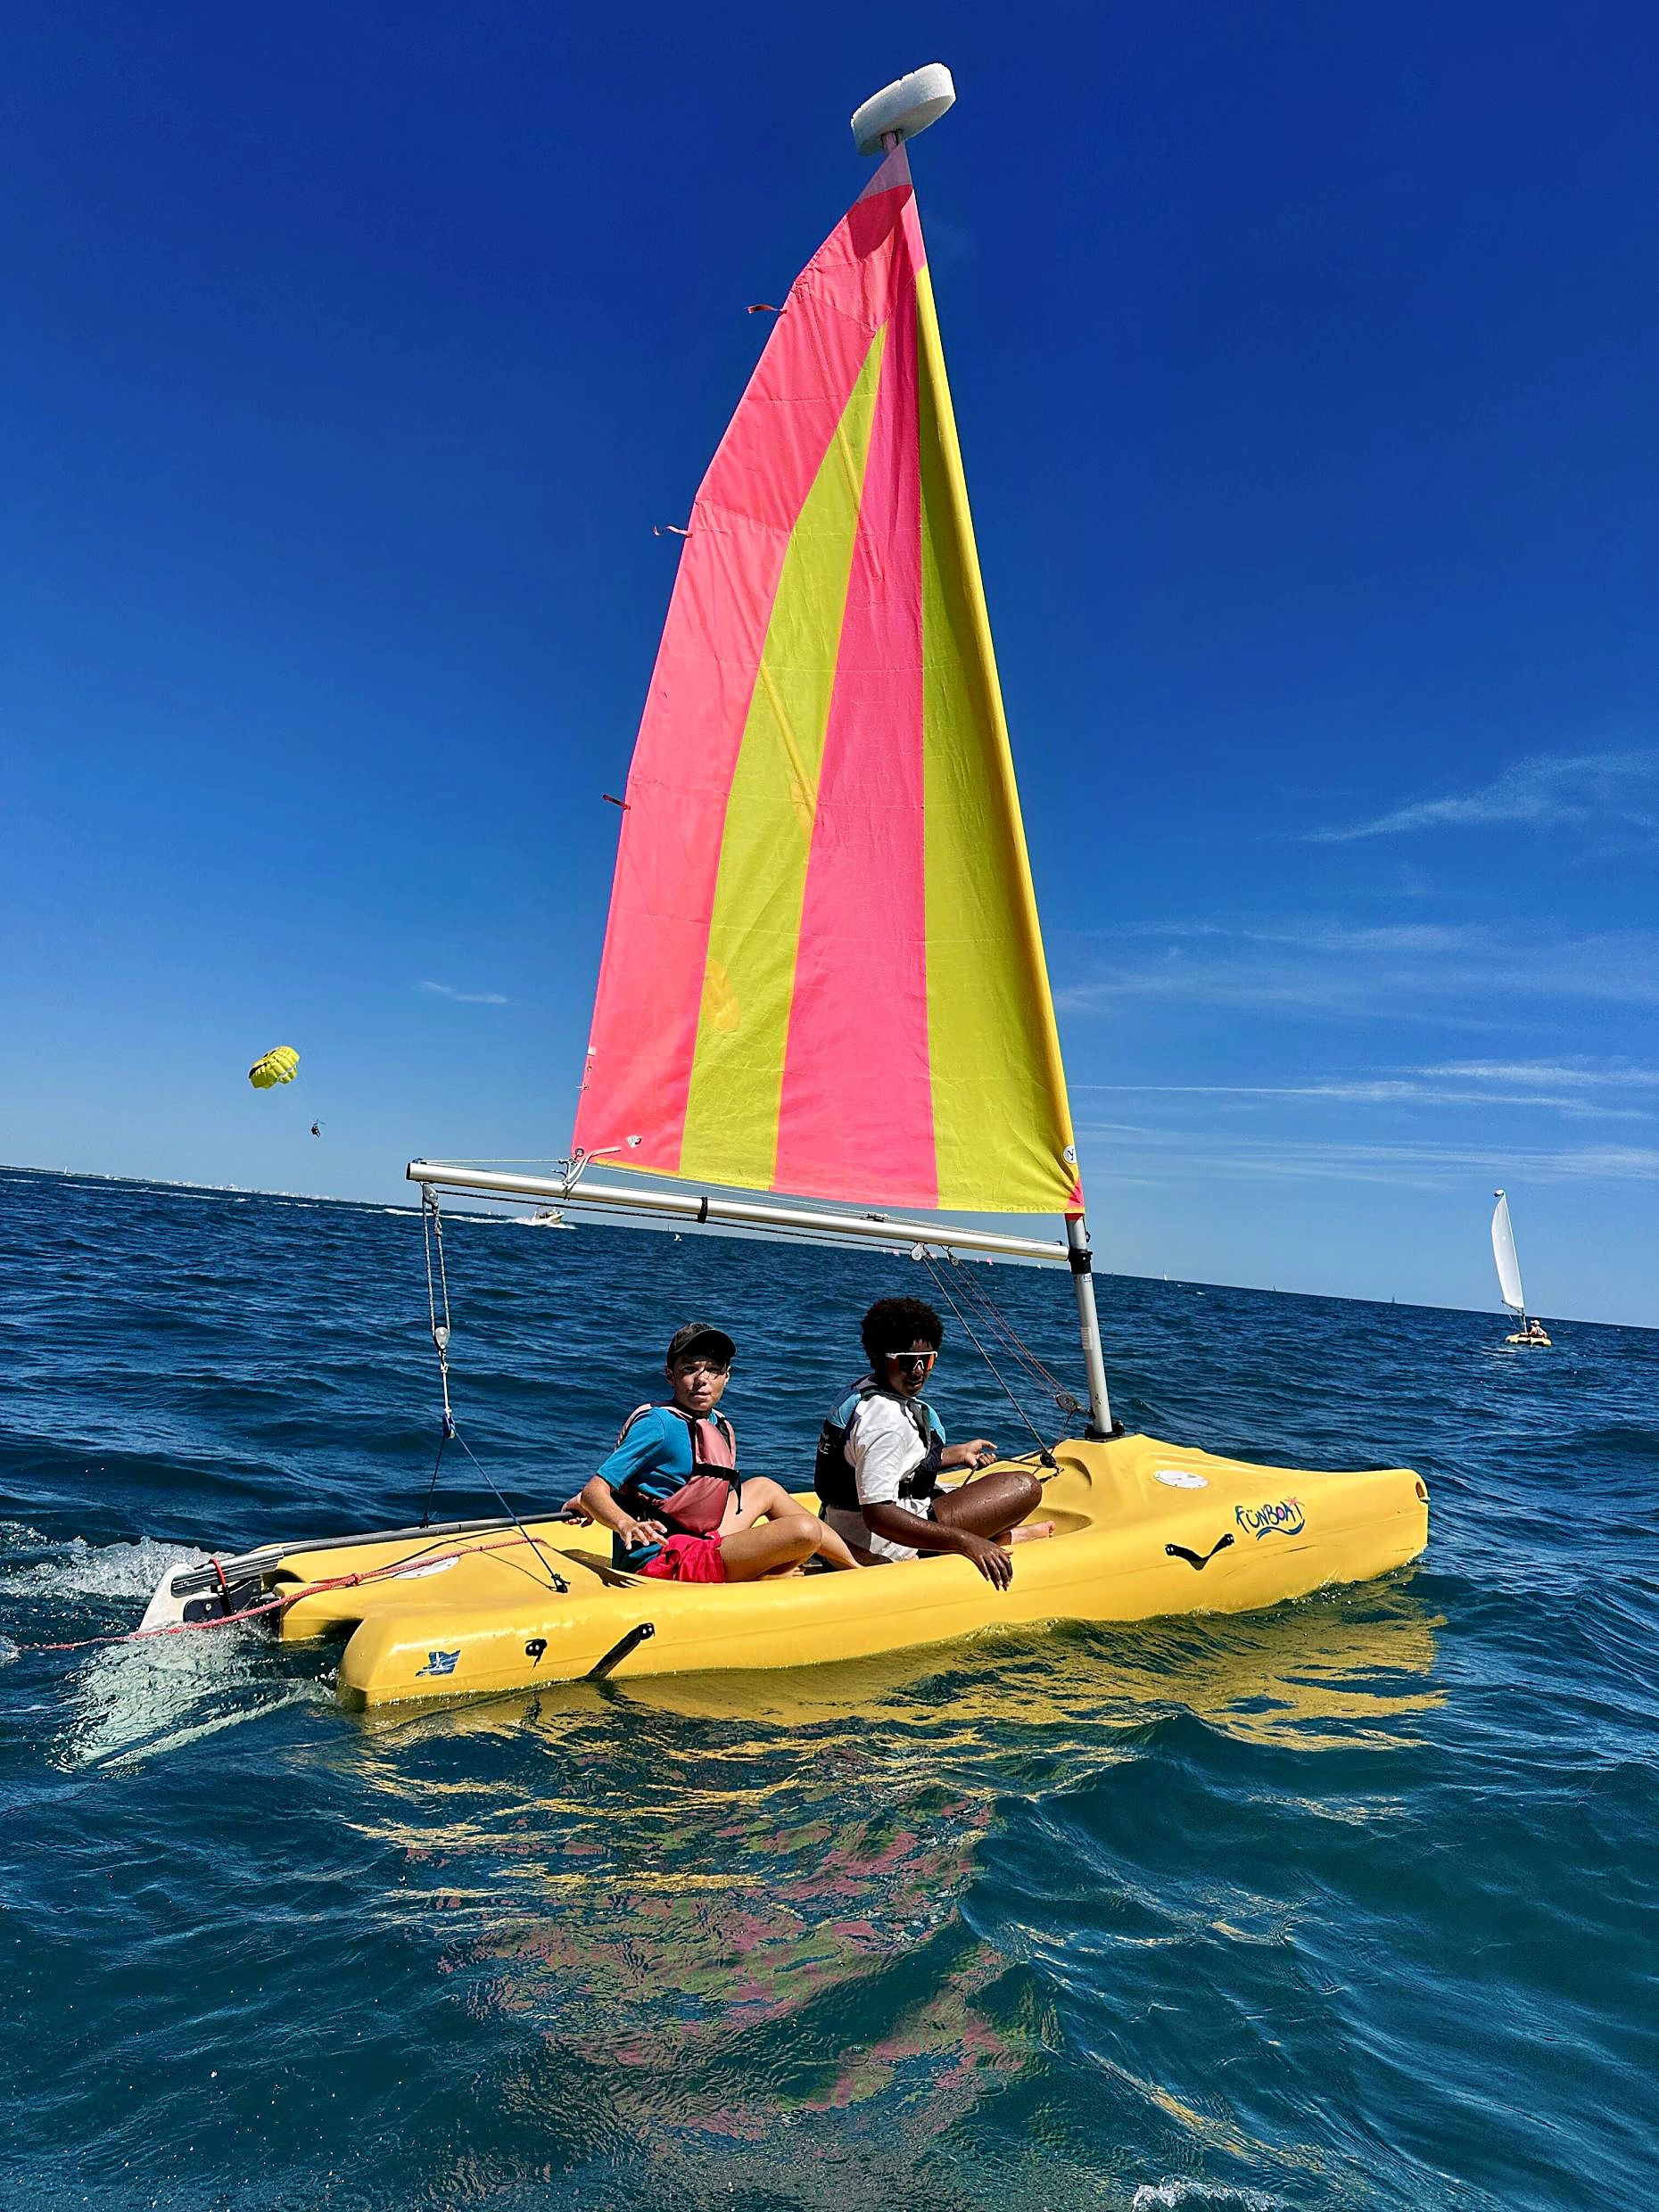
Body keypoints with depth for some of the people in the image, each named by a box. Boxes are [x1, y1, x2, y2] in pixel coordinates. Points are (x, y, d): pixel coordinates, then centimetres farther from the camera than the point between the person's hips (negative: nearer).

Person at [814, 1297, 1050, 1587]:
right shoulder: (886, 1417, -26)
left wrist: (958, 1454, 24)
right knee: (1025, 1487, -8)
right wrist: (966, 1542, -34)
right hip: (882, 1549, -10)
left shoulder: (865, 1390, 5)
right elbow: (877, 1515, -33)